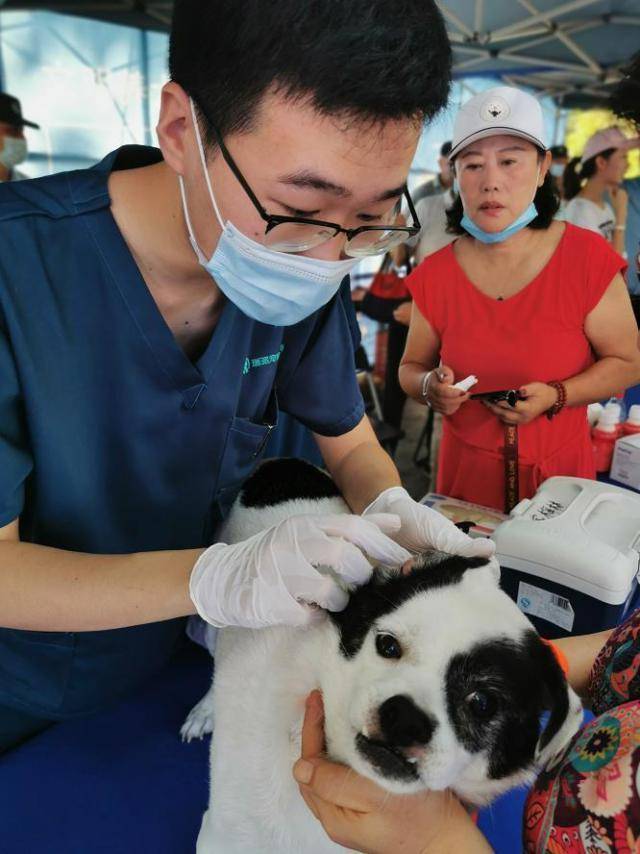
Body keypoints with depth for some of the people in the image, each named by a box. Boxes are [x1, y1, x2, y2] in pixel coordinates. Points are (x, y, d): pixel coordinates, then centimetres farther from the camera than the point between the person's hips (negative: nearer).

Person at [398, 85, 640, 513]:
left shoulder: (588, 258, -10)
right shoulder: (436, 274, -5)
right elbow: (411, 367, 6)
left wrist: (555, 396, -18)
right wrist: (431, 387, -16)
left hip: (560, 473, -1)